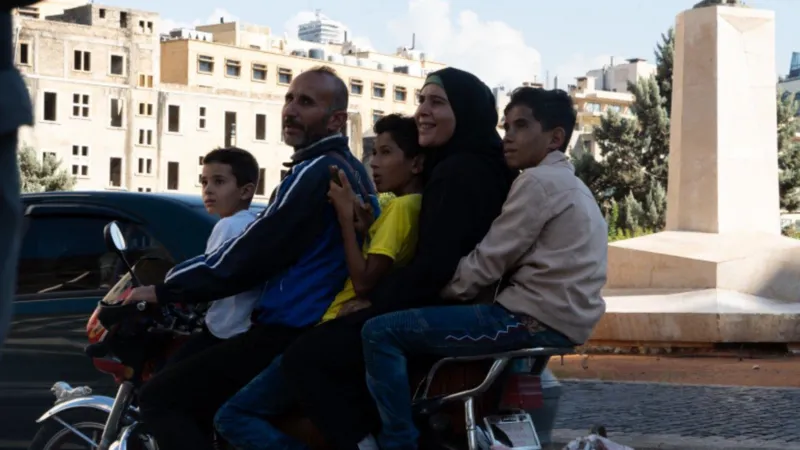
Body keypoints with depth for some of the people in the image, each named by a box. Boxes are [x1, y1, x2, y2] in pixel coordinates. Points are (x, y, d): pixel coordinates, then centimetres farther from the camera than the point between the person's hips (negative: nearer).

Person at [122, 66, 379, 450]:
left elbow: (253, 252, -15)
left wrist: (166, 291, -7)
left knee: (160, 399, -11)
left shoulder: (317, 172, -14)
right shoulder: (351, 170, 18)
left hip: (290, 334, -11)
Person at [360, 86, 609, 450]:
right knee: (416, 322, 28)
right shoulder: (570, 186, 22)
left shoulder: (538, 181, -10)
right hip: (560, 320, 11)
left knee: (380, 333, -14)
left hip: (535, 319, -11)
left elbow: (484, 265, -12)